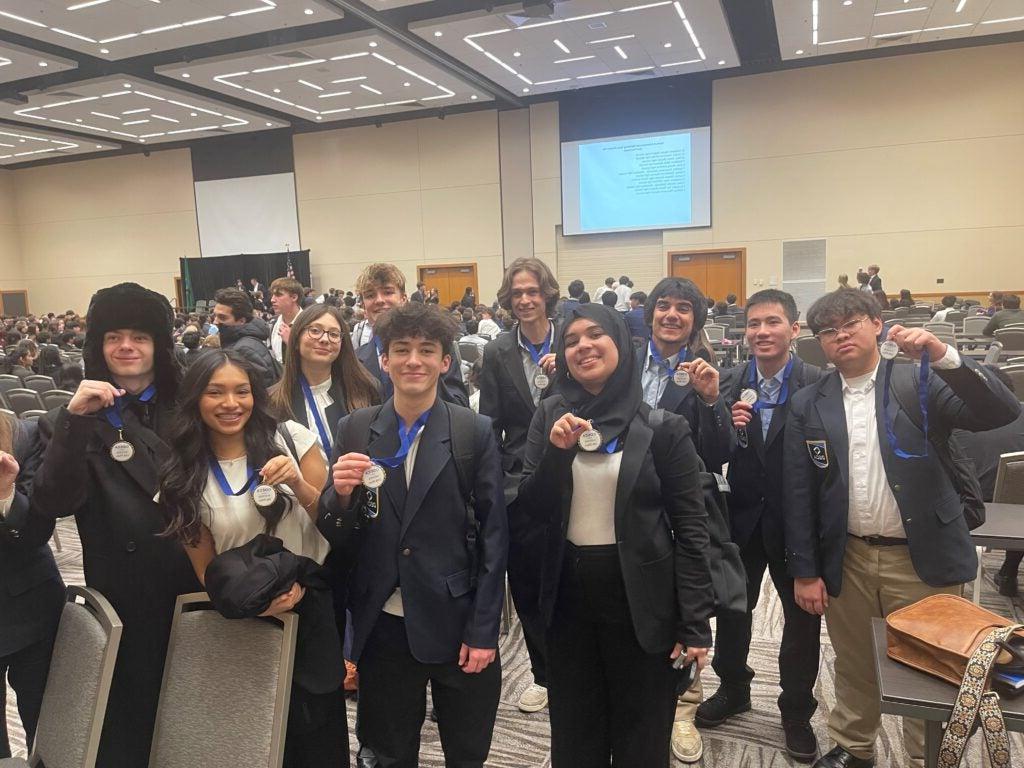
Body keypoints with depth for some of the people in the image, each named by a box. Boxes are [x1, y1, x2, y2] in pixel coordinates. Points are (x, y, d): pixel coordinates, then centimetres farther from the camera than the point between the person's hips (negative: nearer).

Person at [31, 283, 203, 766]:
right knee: (130, 721, 8)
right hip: (125, 598, -2)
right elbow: (52, 505, -14)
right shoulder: (73, 420, 0)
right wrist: (74, 420, -24)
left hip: (198, 585, 2)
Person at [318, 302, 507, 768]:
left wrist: (484, 631, -7)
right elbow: (334, 534, 2)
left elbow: (493, 535, -5)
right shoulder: (354, 430, -1)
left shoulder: (475, 431, -7)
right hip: (381, 626, 2)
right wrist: (341, 494, -19)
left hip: (456, 624, -1)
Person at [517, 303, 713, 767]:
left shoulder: (662, 426, -9)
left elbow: (691, 527, -7)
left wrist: (695, 623, -9)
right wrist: (557, 451, -19)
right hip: (568, 594, 3)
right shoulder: (551, 416, 0)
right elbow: (532, 510, -3)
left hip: (642, 597, -3)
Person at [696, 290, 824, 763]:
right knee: (732, 607, 19)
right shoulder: (730, 384, -2)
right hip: (742, 516, 3)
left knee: (802, 616, 14)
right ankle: (732, 689, 43)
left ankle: (797, 709, 37)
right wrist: (724, 424, -21)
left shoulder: (818, 384, -12)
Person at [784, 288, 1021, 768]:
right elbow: (798, 494, 1)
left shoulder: (920, 382, -3)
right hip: (846, 561, 2)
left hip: (922, 560, -2)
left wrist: (943, 355, -27)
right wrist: (804, 571, 0)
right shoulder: (808, 405, 1)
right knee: (853, 668, 18)